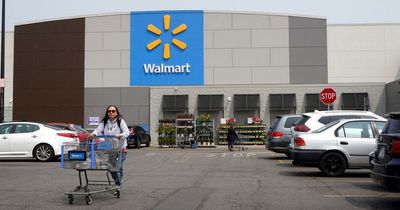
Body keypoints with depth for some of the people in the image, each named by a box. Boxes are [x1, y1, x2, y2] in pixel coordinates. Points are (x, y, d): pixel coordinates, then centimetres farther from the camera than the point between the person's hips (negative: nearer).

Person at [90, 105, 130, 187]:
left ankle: (118, 184, 4)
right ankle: (118, 182, 28)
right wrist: (94, 133, -24)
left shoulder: (120, 121, -1)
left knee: (118, 167, -8)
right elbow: (98, 130, -1)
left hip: (120, 148, -4)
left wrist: (120, 135, -31)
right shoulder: (104, 122, 10)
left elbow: (127, 132, -10)